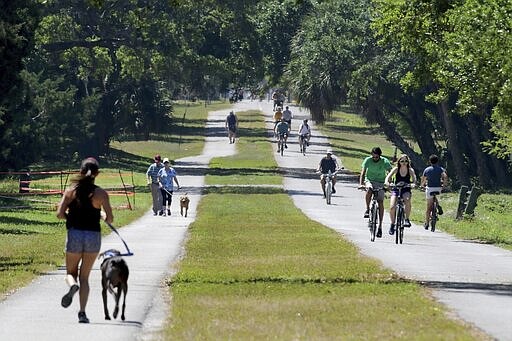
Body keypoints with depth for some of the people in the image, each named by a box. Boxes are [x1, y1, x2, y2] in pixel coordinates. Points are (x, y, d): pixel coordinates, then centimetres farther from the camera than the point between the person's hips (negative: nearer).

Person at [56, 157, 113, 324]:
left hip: (74, 235, 0)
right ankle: (82, 313, 2)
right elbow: (110, 219, -7)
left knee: (71, 273, 17)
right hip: (93, 236, 0)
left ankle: (73, 285, -20)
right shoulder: (101, 193, -4)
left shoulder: (71, 190, -2)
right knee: (84, 277, 12)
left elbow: (60, 214, -7)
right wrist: (104, 217, 16)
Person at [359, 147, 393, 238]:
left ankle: (380, 226, -6)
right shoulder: (368, 160, -13)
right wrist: (361, 184, -35)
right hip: (369, 180, 0)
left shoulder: (385, 162, -14)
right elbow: (363, 172, -20)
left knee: (380, 202, -10)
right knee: (369, 190, -36)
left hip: (380, 183, 0)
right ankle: (367, 209, -16)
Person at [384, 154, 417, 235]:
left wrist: (413, 183, -42)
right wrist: (386, 182, -40)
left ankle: (407, 219, -19)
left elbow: (414, 179, -18)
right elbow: (389, 176, -18)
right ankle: (392, 224, 7)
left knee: (407, 200, -35)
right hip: (396, 189, 1)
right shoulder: (396, 169, -5)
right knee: (392, 207, -16)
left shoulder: (410, 170, -5)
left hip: (406, 190, -1)